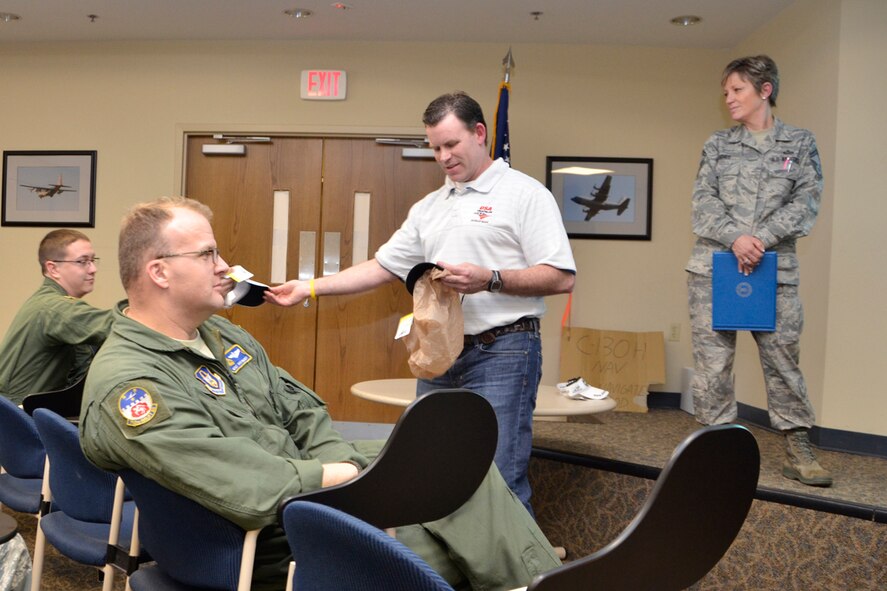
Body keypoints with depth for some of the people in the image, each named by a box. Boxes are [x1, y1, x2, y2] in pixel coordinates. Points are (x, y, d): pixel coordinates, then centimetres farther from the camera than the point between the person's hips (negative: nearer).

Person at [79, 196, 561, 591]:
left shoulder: (222, 335, 8)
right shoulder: (126, 385, -22)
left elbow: (302, 412, 12)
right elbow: (249, 492, -29)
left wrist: (345, 463, -6)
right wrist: (342, 475, -17)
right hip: (273, 551, -9)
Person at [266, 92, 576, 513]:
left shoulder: (524, 193, -2)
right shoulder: (428, 208, 18)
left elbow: (561, 279, -9)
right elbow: (382, 267, 18)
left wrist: (489, 280, -20)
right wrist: (309, 287, 10)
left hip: (501, 355, -7)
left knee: (498, 483, -9)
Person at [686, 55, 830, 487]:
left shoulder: (800, 143, 10)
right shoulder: (718, 144, 12)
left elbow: (806, 203, 0)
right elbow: (703, 202, 3)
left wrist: (761, 238, -14)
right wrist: (735, 237, -14)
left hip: (775, 268, -1)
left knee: (783, 354, 1)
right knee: (712, 356, 1)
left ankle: (797, 450, 11)